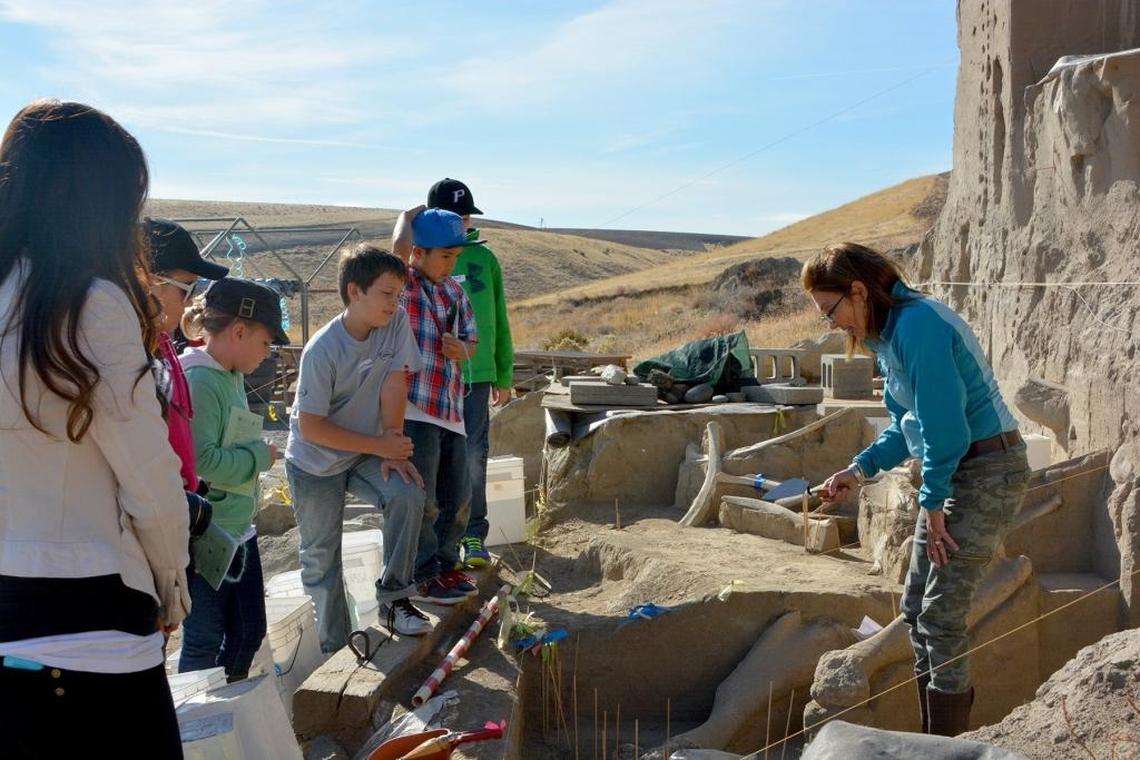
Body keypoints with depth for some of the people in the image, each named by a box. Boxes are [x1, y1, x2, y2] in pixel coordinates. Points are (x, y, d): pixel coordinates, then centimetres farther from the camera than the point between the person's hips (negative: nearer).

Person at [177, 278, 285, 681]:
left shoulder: (233, 377, 9)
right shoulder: (198, 380, -20)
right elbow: (201, 460, -28)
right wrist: (260, 456, -16)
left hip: (238, 530, 9)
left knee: (248, 632, 18)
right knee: (205, 641, 6)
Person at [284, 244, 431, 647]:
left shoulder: (397, 322, -13)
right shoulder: (323, 350, -26)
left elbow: (394, 383, -10)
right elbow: (311, 427, -23)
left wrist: (392, 447, -16)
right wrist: (381, 445, -21)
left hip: (367, 452, 4)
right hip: (315, 463, -3)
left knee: (408, 495, -24)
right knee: (321, 558, 5)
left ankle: (393, 598, -7)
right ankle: (334, 650, 21)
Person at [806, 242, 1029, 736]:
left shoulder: (918, 325, -21)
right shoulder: (889, 334, 10)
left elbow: (944, 424, -22)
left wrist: (932, 502, -13)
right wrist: (861, 469, 6)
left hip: (988, 471, -10)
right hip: (954, 473, 10)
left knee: (940, 613, -7)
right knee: (916, 609, 12)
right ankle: (936, 736, 23)